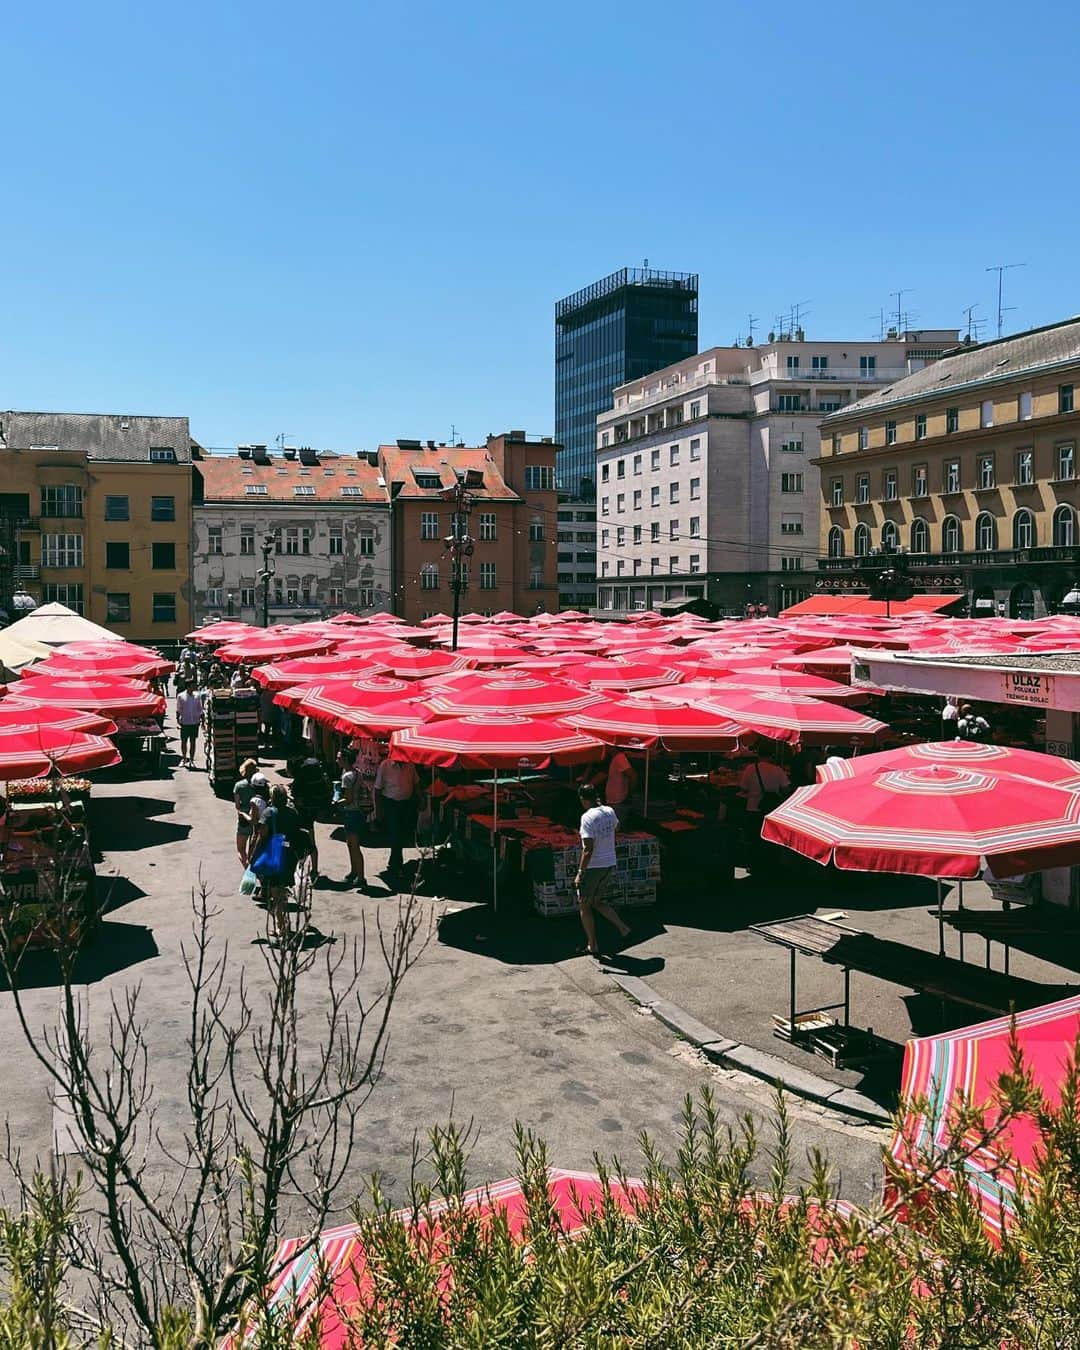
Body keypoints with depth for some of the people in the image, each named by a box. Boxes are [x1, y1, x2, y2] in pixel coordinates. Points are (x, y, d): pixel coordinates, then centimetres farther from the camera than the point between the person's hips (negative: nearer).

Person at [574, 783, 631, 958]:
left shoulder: (588, 817, -19)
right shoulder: (610, 811, 2)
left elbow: (588, 849, -23)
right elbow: (616, 826, 28)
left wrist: (580, 873, -18)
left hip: (593, 867, -7)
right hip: (610, 865, 7)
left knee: (584, 906, 12)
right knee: (599, 902, 24)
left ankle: (593, 946, 14)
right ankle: (623, 928, 8)